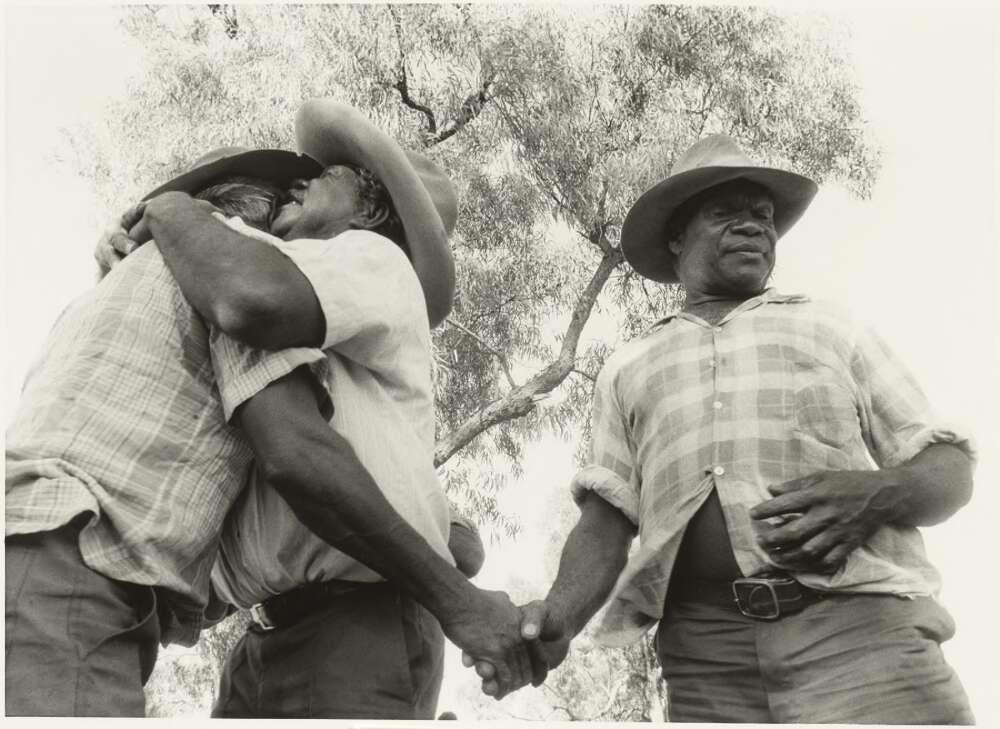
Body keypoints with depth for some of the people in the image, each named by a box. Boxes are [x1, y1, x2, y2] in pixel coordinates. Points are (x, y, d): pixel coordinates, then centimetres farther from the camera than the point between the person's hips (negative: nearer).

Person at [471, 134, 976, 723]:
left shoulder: (835, 330, 19)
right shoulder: (628, 370, 21)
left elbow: (951, 470, 14)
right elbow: (605, 520, 12)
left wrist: (875, 493, -9)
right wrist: (561, 617, -9)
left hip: (858, 624, 0)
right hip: (705, 653, 1)